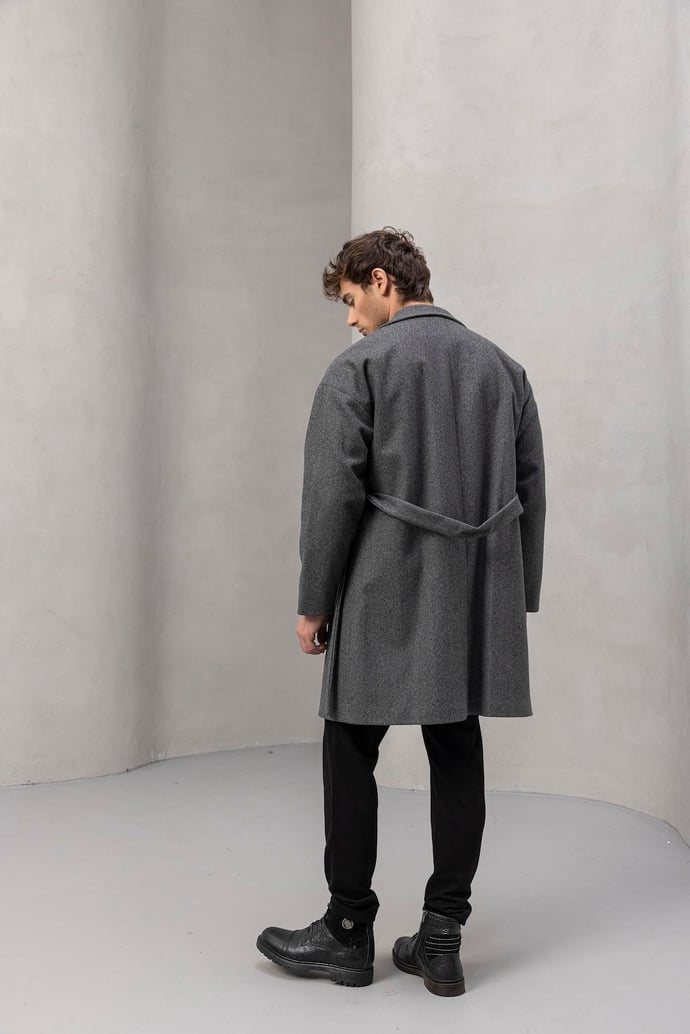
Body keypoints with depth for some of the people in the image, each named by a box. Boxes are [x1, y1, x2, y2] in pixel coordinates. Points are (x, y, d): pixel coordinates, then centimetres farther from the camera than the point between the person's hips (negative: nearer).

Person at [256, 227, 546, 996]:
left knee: (351, 756, 8)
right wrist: (518, 598, 16)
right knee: (457, 758, 10)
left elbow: (334, 495, -10)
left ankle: (348, 932, 19)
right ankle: (441, 939, 17)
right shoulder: (503, 366, 11)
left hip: (385, 600, -5)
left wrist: (314, 602, -2)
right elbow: (530, 491, 10)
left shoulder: (358, 368, -5)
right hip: (478, 603, 5)